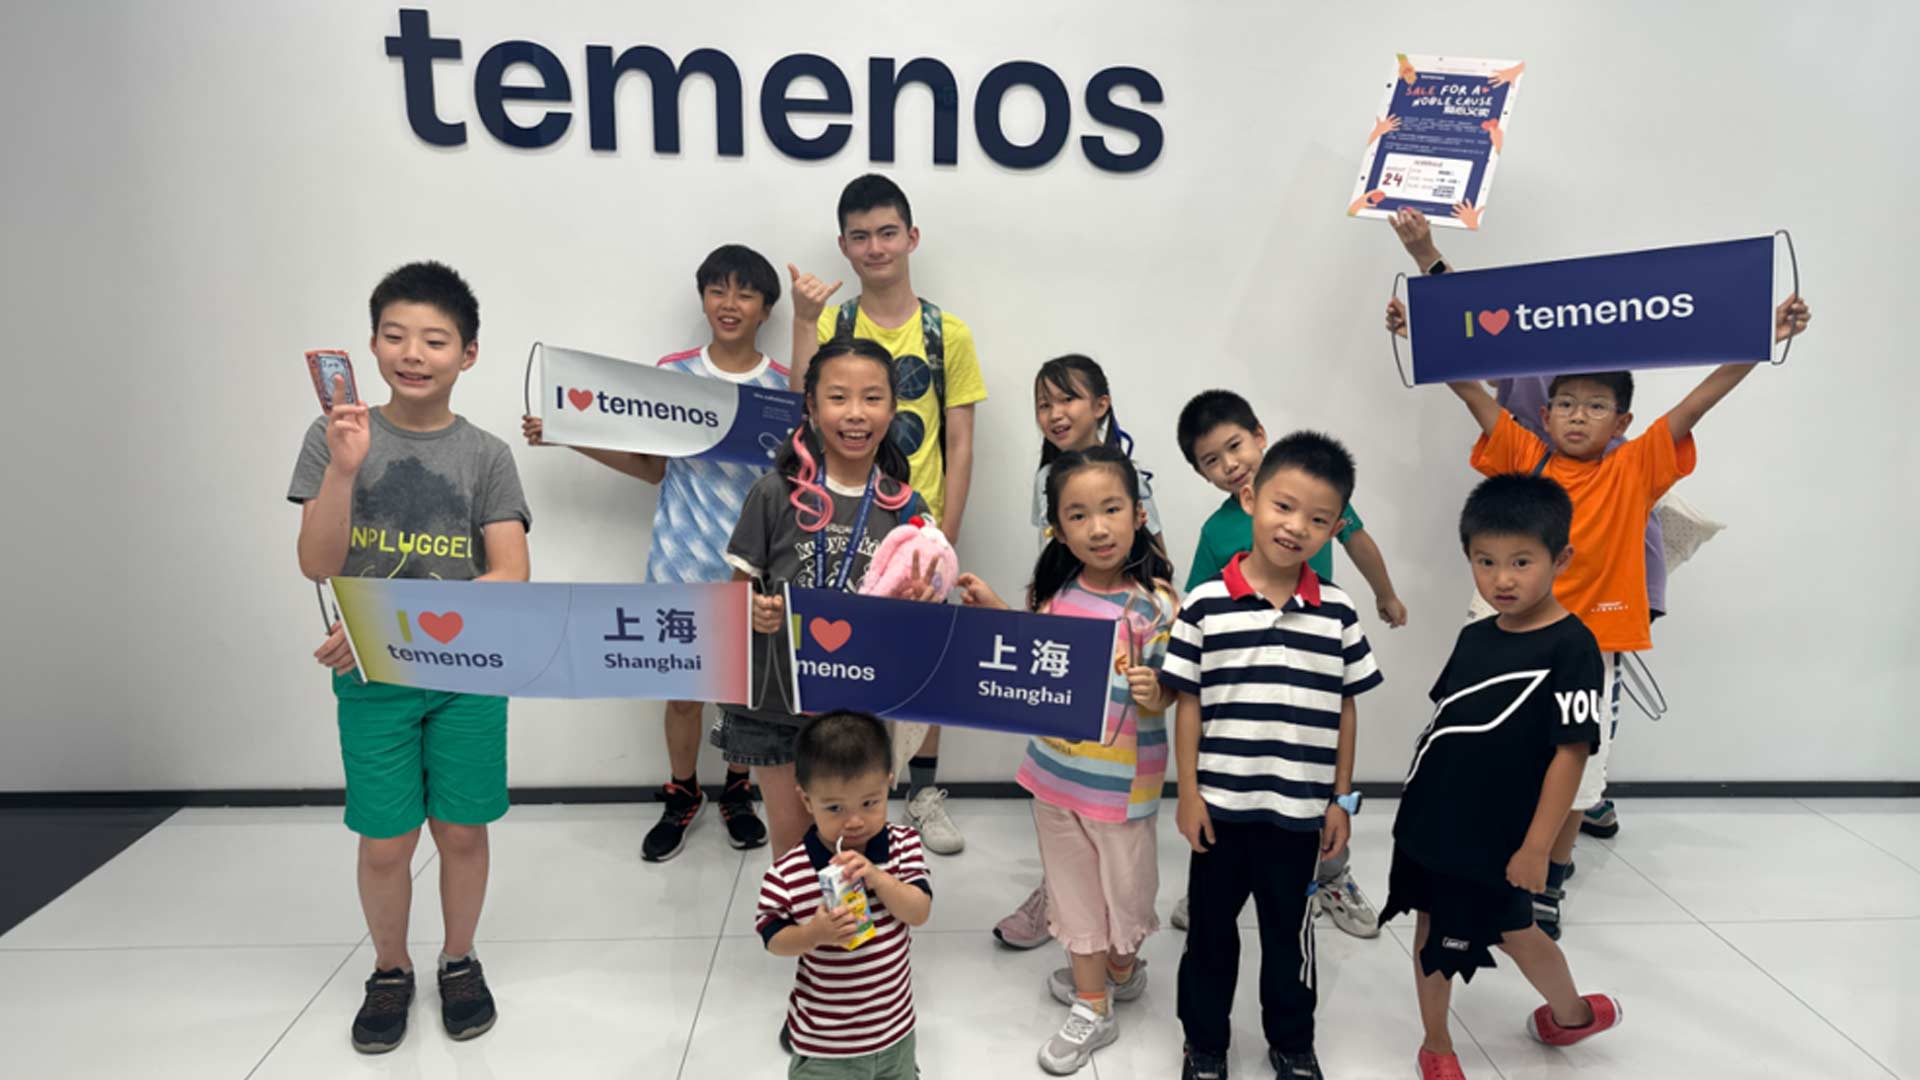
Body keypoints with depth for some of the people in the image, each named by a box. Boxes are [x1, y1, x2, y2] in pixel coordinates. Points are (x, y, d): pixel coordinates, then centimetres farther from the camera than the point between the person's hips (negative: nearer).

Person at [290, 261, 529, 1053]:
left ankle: (460, 962, 32)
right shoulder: (334, 437, -2)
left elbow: (512, 577, -11)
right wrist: (343, 469, -23)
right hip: (371, 682, 0)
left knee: (462, 831, 9)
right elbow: (317, 565, -8)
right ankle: (390, 971, 32)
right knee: (384, 842, 6)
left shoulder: (486, 456, -3)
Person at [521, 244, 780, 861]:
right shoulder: (671, 374, 0)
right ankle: (681, 795, 32)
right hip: (682, 561, 1)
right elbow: (654, 468, 7)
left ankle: (737, 792, 33)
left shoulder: (784, 387, -3)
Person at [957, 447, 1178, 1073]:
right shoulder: (1055, 590, -4)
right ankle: (1092, 1005, 32)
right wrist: (996, 611, 0)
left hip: (1120, 778, -4)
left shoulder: (1154, 602, -17)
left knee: (1120, 879, 14)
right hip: (1056, 767, 5)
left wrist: (1153, 696, -34)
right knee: (1072, 881, 15)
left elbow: (1166, 692, -12)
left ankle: (1119, 967, 42)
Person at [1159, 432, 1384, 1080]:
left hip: (1302, 811, 1)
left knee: (1290, 931, 19)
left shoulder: (1338, 614, -3)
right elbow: (1188, 704, -4)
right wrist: (1188, 794, -5)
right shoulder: (1207, 604, -9)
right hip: (1221, 807, -1)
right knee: (1211, 927, 15)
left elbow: (1346, 710, 4)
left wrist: (1341, 799, 4)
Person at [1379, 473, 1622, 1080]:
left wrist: (1536, 847, -18)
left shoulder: (1571, 647, -17)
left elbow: (1571, 753, -18)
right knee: (1431, 930, 14)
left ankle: (1574, 1013, 44)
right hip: (1428, 822, 6)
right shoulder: (1475, 638, 2)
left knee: (1513, 931, 14)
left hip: (1495, 837, -6)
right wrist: (1419, 798, 15)